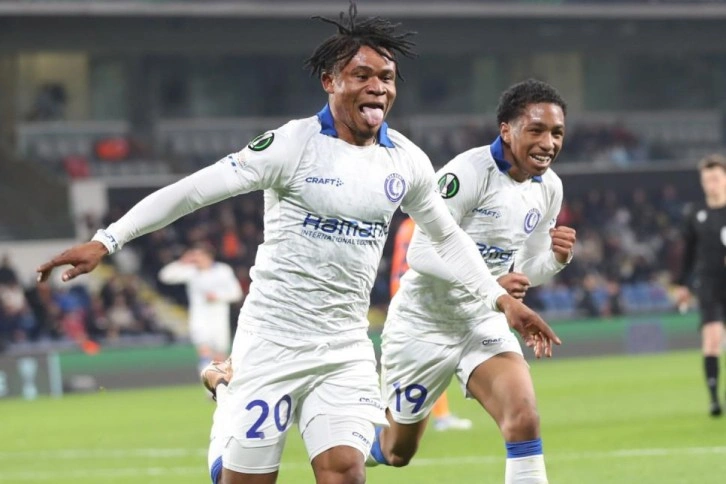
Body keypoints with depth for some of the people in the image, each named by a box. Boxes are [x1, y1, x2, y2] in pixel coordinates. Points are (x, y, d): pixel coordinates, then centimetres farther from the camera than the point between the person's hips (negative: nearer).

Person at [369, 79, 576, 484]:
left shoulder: (549, 188, 1)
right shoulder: (469, 173, -21)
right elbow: (421, 252, -23)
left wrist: (557, 257, -12)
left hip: (484, 322, 5)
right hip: (424, 323, -5)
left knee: (524, 417, -22)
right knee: (398, 451, 10)